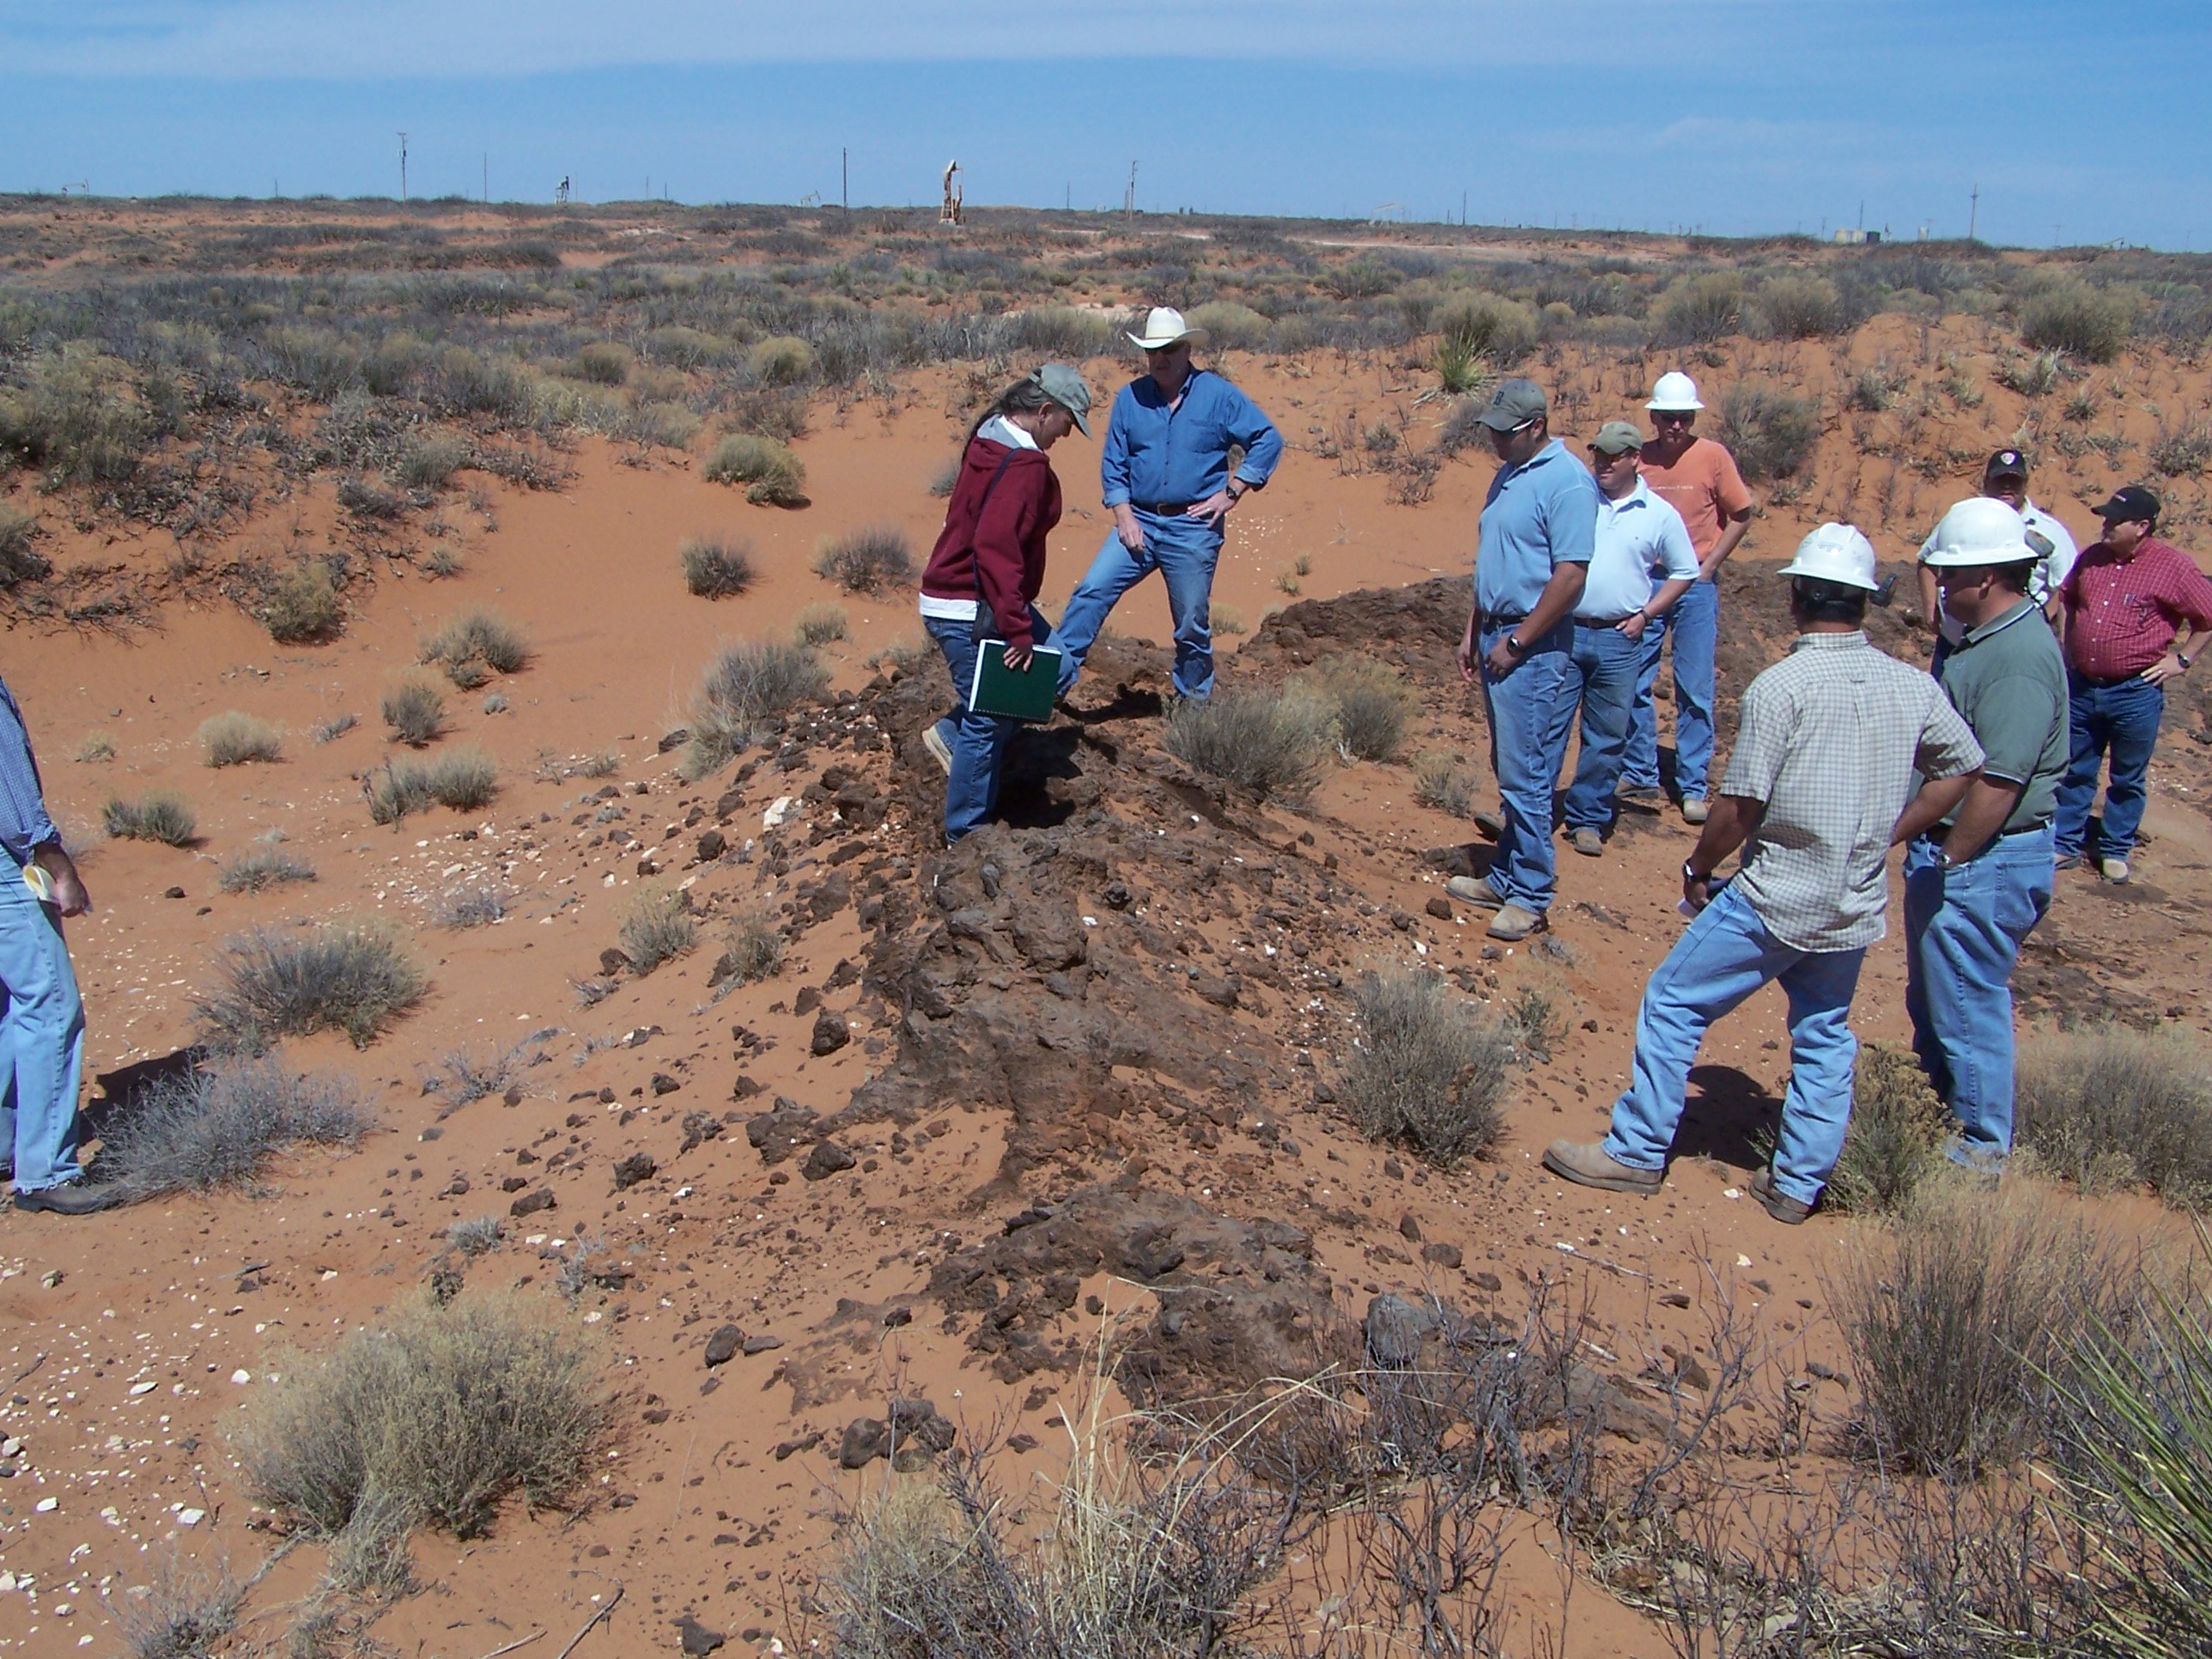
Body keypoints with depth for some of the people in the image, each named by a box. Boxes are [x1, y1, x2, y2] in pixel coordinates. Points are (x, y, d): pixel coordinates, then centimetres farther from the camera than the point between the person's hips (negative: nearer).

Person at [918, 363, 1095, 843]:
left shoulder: (990, 439, 9)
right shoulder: (1023, 463, -22)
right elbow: (995, 548, -30)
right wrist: (1017, 628, -27)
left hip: (958, 597, 10)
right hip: (971, 613, -10)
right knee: (987, 721, 1)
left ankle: (952, 733, 18)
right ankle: (967, 833, 15)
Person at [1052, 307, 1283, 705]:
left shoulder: (1218, 395, -4)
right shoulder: (1130, 398, 3)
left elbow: (1268, 441, -2)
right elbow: (1113, 464, 6)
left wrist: (1231, 492, -7)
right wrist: (1124, 517, -6)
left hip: (1194, 529, -2)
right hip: (1139, 521, 2)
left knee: (1192, 623, 7)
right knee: (1091, 593, -11)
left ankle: (1195, 703, 24)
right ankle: (1055, 678, -7)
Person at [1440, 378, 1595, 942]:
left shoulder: (1567, 481, -14)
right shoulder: (1508, 475, 14)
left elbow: (1570, 574, -19)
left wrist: (1516, 642, -17)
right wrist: (1474, 632, 18)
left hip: (1532, 645, -9)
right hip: (1497, 634, 9)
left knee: (1525, 773, -6)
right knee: (1508, 767, 14)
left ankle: (1530, 896, 2)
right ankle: (1505, 877, 22)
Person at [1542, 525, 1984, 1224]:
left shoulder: (1781, 687, -17)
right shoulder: (1914, 687, 1)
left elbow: (1740, 807, -16)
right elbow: (1962, 768, 13)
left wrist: (1698, 868, 1)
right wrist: (1886, 835, 16)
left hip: (1778, 897, -6)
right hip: (1858, 904, 6)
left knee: (1673, 1003, 7)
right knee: (1825, 1034, 19)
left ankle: (1637, 1153, 13)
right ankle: (1798, 1184, 23)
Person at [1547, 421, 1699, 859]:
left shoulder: (1660, 515, 3)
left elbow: (1683, 572, 13)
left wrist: (1646, 615, 2)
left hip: (1619, 642, 1)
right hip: (1564, 631, -1)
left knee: (1607, 738, 8)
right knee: (1545, 728, -1)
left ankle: (1587, 820, 19)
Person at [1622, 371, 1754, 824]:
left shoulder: (1713, 456, -5)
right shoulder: (1639, 458, 2)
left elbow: (1741, 515, 2)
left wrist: (1707, 567, -4)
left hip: (1695, 586, -2)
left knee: (1695, 691, 1)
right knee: (1634, 685, 5)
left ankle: (1692, 788, 8)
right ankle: (1641, 776, 20)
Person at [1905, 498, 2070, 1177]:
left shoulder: (2021, 656, -22)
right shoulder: (1978, 638, 9)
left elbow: (1997, 783, -26)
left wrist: (1948, 863, -19)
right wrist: (1928, 855, 16)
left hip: (1985, 861, -10)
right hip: (1948, 849, 10)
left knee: (1969, 1005, 3)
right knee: (1932, 999, 21)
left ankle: (1983, 1146, 17)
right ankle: (1939, 1108, 38)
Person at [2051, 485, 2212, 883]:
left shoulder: (2174, 567, -10)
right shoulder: (2091, 558, 4)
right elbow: (2068, 600, 22)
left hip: (2136, 691, -4)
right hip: (2081, 686, 4)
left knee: (2128, 779, 10)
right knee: (2074, 771, 11)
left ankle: (2115, 851, 23)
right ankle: (2064, 846, 22)